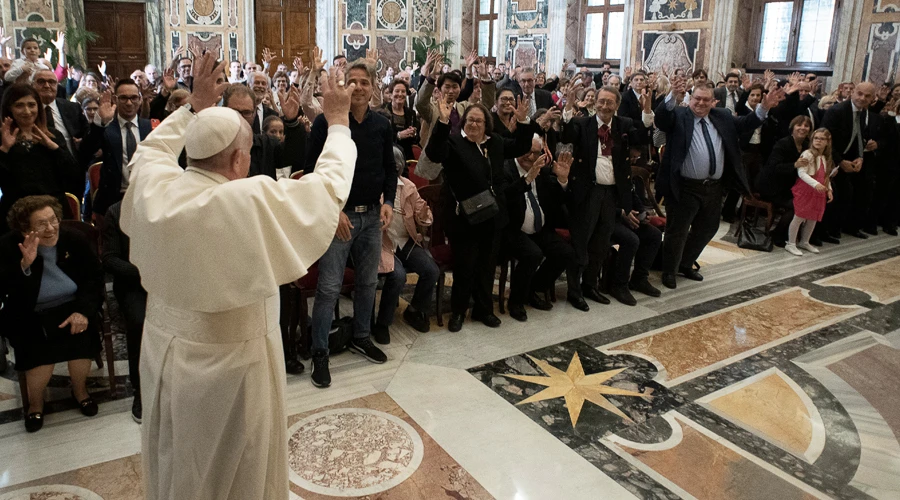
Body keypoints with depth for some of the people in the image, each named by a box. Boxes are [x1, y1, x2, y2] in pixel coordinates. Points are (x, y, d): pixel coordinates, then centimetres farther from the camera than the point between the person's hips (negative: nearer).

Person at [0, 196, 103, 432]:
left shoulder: (74, 239, -5)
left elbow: (94, 277, 0)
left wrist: (83, 310, -14)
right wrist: (24, 265, -35)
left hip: (70, 307, 1)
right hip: (29, 315, -1)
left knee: (81, 338, -25)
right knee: (39, 349, -26)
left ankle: (80, 390, 6)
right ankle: (35, 402, 6)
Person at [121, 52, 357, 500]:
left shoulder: (155, 187, -11)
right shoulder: (253, 200, -27)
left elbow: (153, 148, 13)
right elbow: (330, 185, -16)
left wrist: (196, 108, 17)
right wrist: (338, 122, -3)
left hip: (165, 356, 6)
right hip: (231, 365, -5)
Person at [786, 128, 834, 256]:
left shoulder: (826, 158, 13)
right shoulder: (807, 154, -12)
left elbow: (827, 177, 20)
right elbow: (801, 173, -22)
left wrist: (829, 190, 7)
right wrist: (815, 184, -32)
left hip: (819, 193, 7)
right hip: (805, 191, -7)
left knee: (813, 218, 12)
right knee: (799, 217, -5)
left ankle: (804, 242, 28)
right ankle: (791, 244, 5)